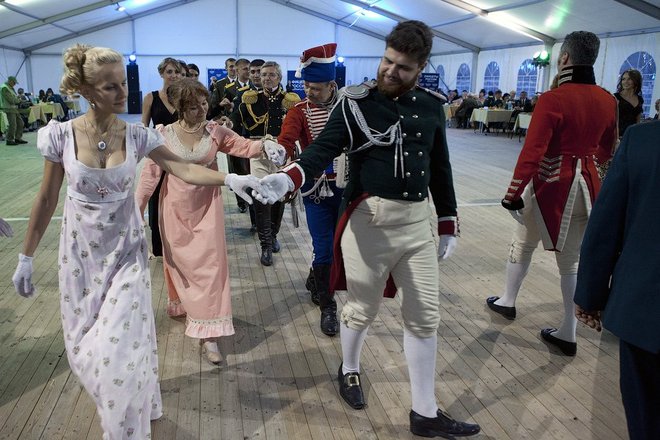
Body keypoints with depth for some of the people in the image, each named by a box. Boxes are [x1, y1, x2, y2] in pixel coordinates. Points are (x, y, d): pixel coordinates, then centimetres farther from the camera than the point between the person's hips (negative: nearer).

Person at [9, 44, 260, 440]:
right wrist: (26, 257, 1)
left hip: (126, 251, 0)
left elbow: (184, 169, -17)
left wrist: (230, 179, -35)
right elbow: (47, 199, -3)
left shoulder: (137, 136, -10)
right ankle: (118, 404, 42)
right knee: (86, 347, 11)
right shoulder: (61, 135, -11)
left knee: (119, 346, -3)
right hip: (81, 253, 1)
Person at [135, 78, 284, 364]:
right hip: (176, 209, 0)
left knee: (210, 262, -5)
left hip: (207, 206, 1)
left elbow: (244, 147, -9)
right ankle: (182, 304, 45)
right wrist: (138, 207, -5)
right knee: (180, 261, 14)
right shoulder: (164, 135, -8)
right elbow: (151, 173, -6)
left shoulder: (215, 132, -4)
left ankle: (208, 334, -1)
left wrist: (264, 145, -31)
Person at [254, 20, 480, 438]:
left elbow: (440, 168, 12)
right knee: (362, 309, 12)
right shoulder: (356, 101, -7)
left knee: (425, 316, 9)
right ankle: (349, 371, 45)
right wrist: (288, 178, -37)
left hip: (419, 220, 4)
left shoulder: (431, 104, 5)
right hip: (369, 219, -4)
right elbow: (325, 147, -17)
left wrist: (448, 225, 12)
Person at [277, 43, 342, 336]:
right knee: (324, 248, 0)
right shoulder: (299, 112, -6)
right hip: (317, 189, -3)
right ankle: (327, 306, 17)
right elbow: (286, 141, -21)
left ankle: (316, 280, 41)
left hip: (347, 186, 3)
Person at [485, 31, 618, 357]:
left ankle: (507, 302, 37)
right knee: (571, 259, 13)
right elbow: (605, 151, 12)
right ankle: (567, 334, 19)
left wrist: (513, 194, -14)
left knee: (523, 244, 18)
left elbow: (532, 153, -21)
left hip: (550, 186, -5)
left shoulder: (552, 99, -19)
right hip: (587, 187, 5)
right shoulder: (607, 100, 1)